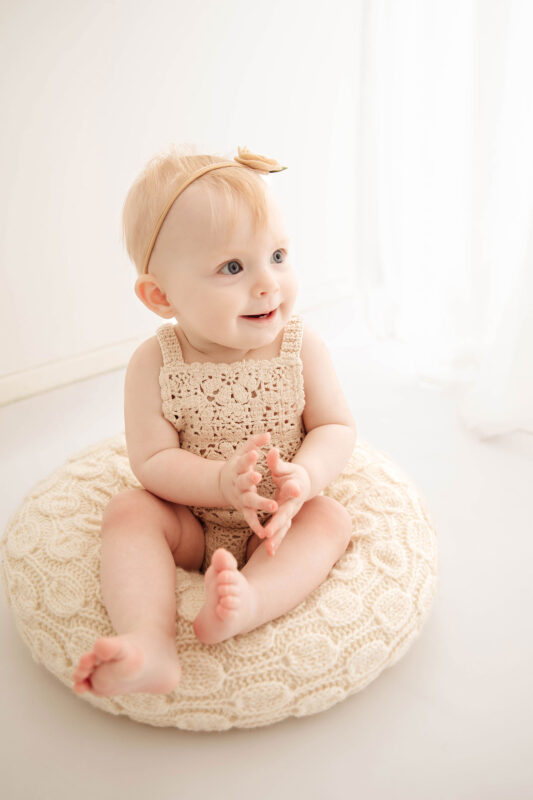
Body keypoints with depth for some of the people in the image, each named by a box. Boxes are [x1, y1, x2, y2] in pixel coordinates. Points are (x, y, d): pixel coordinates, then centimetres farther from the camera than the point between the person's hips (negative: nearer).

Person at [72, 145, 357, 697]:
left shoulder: (301, 346, -11)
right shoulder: (155, 364, -15)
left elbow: (336, 428, -10)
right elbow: (152, 462, -17)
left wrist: (305, 476, -32)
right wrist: (223, 482, -35)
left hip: (281, 524, 1)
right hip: (191, 529, 0)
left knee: (331, 518, -25)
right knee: (129, 511, -24)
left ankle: (249, 602, -45)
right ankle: (151, 645, -40)